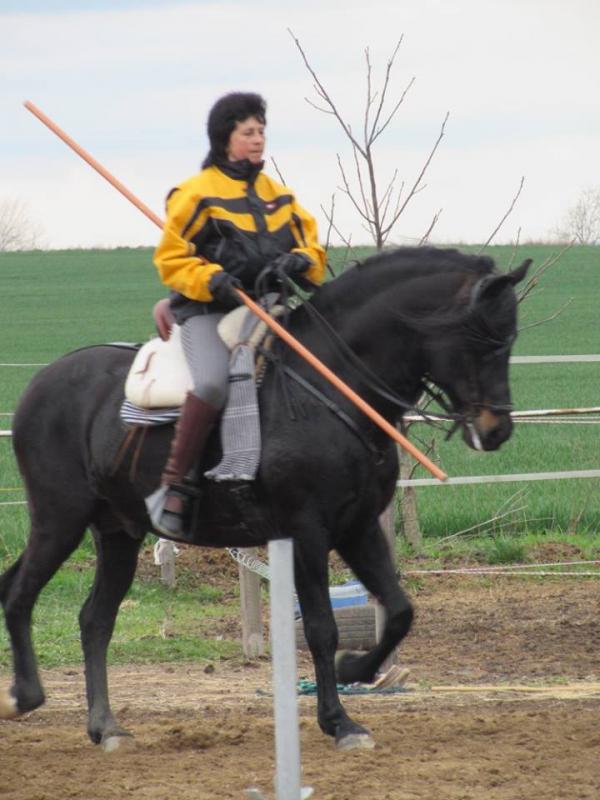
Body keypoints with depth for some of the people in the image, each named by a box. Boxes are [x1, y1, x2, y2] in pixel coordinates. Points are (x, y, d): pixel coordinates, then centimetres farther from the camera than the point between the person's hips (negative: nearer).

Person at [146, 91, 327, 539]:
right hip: (209, 311, -6)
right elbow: (171, 258, -1)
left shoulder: (277, 195, 19)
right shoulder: (196, 194, 2)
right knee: (213, 382, -34)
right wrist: (211, 280, -20)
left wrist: (302, 260, -6)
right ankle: (172, 487, -28)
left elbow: (312, 245, 19)